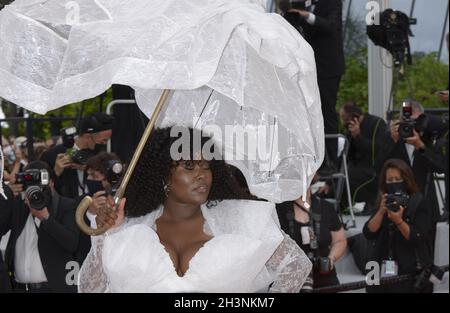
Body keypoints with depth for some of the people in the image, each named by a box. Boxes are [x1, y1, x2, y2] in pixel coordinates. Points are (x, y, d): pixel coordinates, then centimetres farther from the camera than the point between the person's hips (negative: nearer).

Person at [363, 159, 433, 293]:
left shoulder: (419, 203, -2)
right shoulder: (383, 203, 13)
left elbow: (418, 238, -10)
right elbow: (368, 233, 2)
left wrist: (398, 221, -24)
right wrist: (381, 212, -11)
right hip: (383, 272, 4)